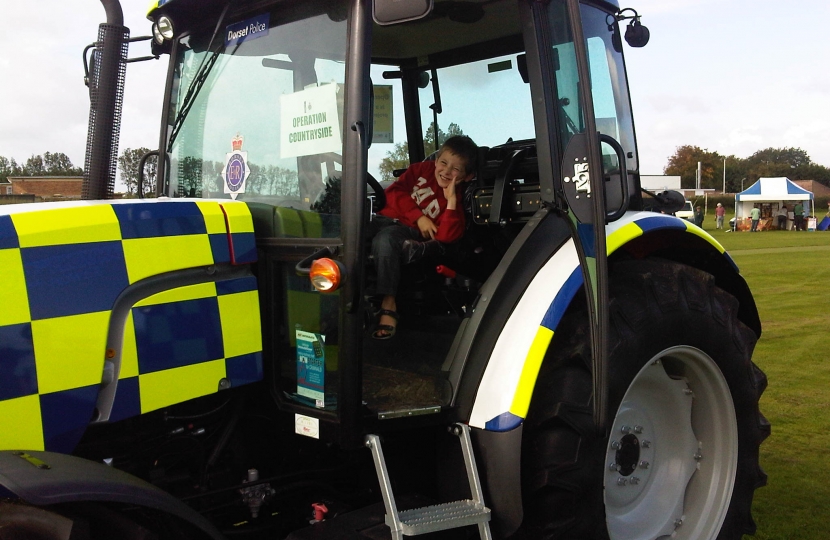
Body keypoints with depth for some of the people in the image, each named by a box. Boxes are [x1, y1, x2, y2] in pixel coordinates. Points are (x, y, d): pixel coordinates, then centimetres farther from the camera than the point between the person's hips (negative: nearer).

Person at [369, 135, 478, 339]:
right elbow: (394, 191, 2)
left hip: (409, 233, -4)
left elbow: (445, 237, -12)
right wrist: (419, 217, -7)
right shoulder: (422, 169, 11)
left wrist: (451, 201, -18)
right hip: (386, 218, 4)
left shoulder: (455, 201, 3)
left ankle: (388, 303, -36)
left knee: (385, 238, -37)